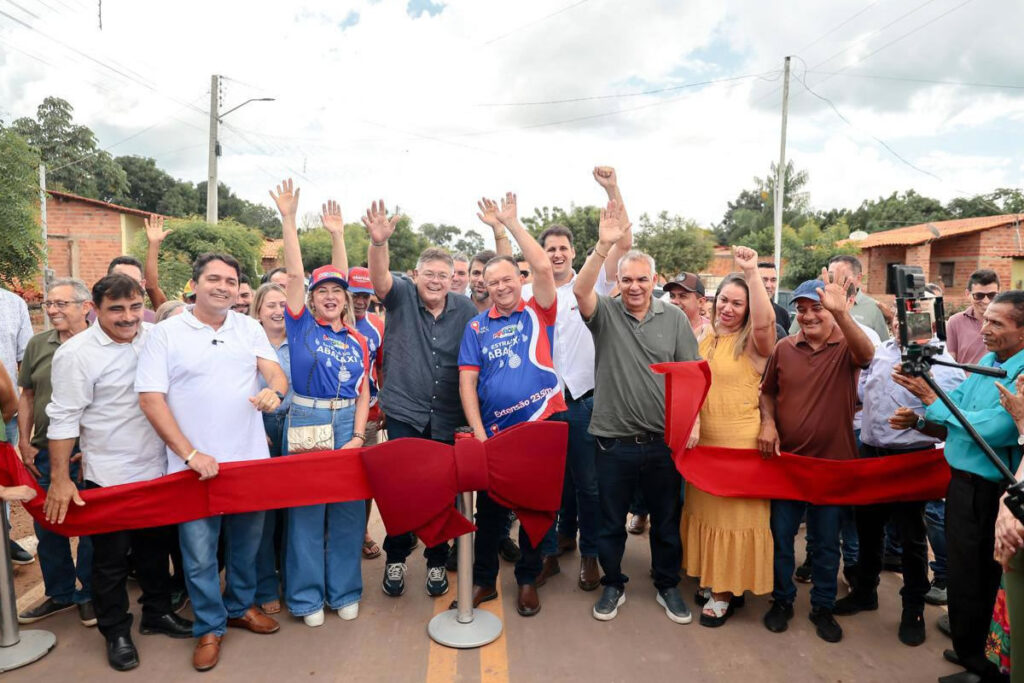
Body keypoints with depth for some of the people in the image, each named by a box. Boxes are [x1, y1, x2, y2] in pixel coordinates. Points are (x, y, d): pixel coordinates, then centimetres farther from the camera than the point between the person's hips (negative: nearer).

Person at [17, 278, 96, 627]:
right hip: (43, 454, 5)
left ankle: (89, 594, 27)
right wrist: (24, 442, 6)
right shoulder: (37, 344, 5)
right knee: (47, 527, 15)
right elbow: (26, 396, 12)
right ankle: (59, 593, 34)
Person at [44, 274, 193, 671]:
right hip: (109, 477, -4)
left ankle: (158, 612, 39)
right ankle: (116, 632, 31)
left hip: (157, 469, 4)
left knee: (156, 548, 19)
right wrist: (60, 479, -9)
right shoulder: (76, 354, -14)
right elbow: (64, 419, -10)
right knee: (111, 559, 11)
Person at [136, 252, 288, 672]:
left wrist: (275, 390, -26)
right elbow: (150, 398, -8)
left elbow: (276, 373, 0)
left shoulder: (250, 328, 5)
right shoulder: (165, 333, -4)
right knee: (199, 555, 7)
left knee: (246, 543, 16)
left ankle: (241, 606, 39)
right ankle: (210, 627, 28)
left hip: (250, 459, 3)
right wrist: (190, 453, -14)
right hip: (194, 465, -2)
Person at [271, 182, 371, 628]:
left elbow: (363, 395, 8)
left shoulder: (357, 342, 8)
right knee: (306, 512, 5)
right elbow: (294, 273, -9)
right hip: (307, 422, -2)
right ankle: (307, 597, 20)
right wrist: (289, 218, -13)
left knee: (348, 512, 9)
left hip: (349, 424, 3)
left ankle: (344, 592, 24)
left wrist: (358, 436, -4)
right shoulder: (301, 327, 2)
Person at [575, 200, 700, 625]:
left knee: (666, 521, 17)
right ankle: (613, 585, 35)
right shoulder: (605, 314, -3)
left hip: (664, 441, 1)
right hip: (615, 442, -1)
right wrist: (604, 245, -34)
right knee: (611, 522, 14)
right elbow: (580, 290, -24)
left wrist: (691, 422, -10)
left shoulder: (674, 319, 1)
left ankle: (667, 586, 38)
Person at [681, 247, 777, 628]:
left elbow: (765, 320, -32)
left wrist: (752, 272, -34)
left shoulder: (752, 342, -8)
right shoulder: (704, 341, 10)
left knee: (734, 513, 5)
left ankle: (727, 591, 21)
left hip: (741, 442, -6)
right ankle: (715, 580, 33)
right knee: (705, 509, 16)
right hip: (703, 441, 7)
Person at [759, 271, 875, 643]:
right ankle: (782, 601, 31)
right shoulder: (784, 348, 0)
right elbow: (767, 391, 12)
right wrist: (767, 422, -8)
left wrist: (841, 311, -50)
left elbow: (867, 353, -34)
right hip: (785, 459, 2)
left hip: (832, 462, -2)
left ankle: (823, 607, 32)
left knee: (827, 543, 14)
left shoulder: (845, 347, -9)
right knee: (781, 536, 12)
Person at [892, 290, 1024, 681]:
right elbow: (955, 416, 11)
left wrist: (931, 398, -22)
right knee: (963, 571, 21)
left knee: (975, 580, 8)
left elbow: (989, 429, -28)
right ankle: (970, 651, 40)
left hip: (990, 493, -8)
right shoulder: (986, 363, 5)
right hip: (963, 483, 8)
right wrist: (919, 420, -5)